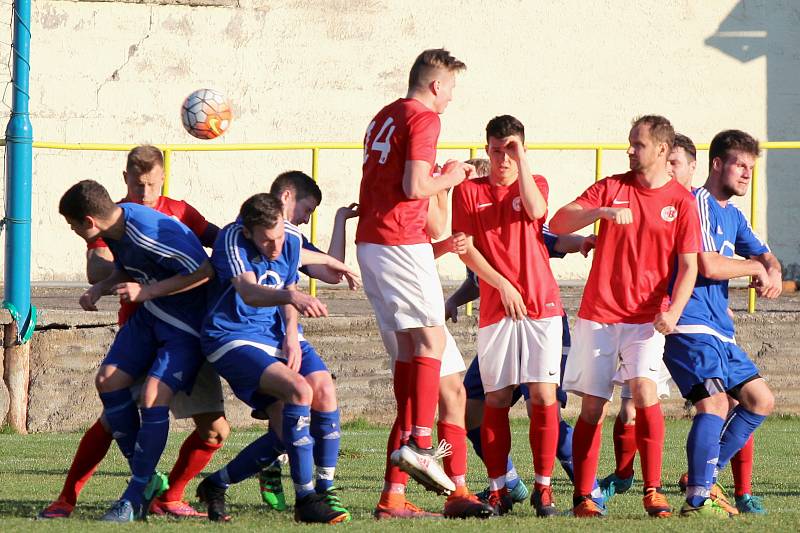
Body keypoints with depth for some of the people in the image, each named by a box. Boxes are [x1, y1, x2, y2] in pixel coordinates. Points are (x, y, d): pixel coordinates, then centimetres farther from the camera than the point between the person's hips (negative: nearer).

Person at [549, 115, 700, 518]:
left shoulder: (681, 201, 2)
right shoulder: (611, 188, 6)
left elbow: (688, 266, 1)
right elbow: (558, 224, -3)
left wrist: (673, 311, -15)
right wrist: (603, 211, -20)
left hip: (646, 317, -2)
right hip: (598, 313, 2)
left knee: (644, 387, -20)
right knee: (592, 405, 0)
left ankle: (653, 491, -12)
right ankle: (582, 496, 8)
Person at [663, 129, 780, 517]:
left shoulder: (732, 215, 20)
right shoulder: (698, 204, -9)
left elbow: (764, 254, 29)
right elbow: (708, 266, -20)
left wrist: (772, 272, 4)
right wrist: (754, 267, -3)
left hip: (719, 331, 10)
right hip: (690, 325, -10)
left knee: (761, 401, 13)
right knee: (715, 402, -24)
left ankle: (704, 476, 17)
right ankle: (697, 500, -25)